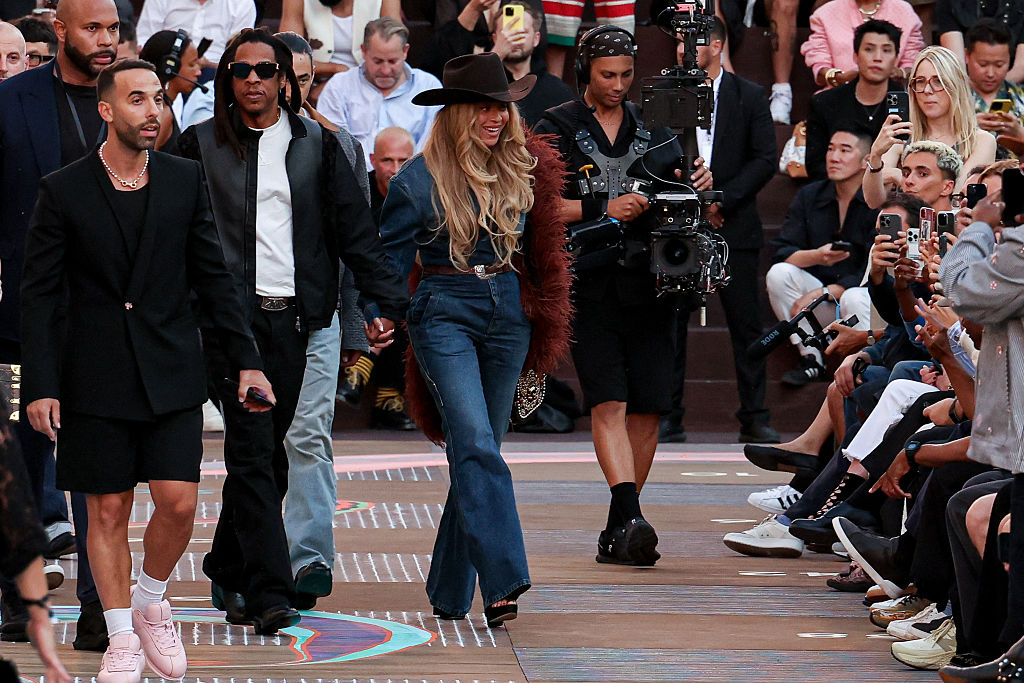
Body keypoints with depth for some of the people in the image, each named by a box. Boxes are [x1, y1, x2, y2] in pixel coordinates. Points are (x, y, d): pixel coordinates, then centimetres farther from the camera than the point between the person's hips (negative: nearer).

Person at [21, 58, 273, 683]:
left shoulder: (185, 180, 4)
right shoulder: (63, 191, -3)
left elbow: (214, 275, 8)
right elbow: (40, 294, -2)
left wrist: (246, 360, 4)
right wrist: (41, 385, -8)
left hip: (172, 372, 2)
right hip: (97, 375, -2)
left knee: (179, 503, -6)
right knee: (109, 511, 4)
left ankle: (151, 601, 20)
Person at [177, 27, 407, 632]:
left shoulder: (316, 145, 10)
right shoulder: (202, 145, 6)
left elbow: (354, 227, 8)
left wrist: (390, 302, 0)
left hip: (292, 316, 3)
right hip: (229, 313, -3)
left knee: (266, 449, 7)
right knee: (254, 450, -11)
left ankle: (228, 570, 25)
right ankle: (269, 593, -14)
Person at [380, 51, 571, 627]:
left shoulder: (524, 169, 7)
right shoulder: (421, 179, -5)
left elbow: (543, 251, 17)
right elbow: (390, 256, 2)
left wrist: (547, 329, 16)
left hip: (509, 316, 4)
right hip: (445, 315, -4)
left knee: (478, 451, 8)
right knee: (477, 448, -19)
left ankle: (451, 591, 17)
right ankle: (504, 583, -28)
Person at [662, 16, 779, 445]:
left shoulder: (749, 97, 4)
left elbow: (765, 160, -1)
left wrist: (720, 200, -10)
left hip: (733, 228, -1)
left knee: (746, 324, 0)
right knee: (669, 324, 0)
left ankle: (754, 418, 5)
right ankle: (668, 417, 5)